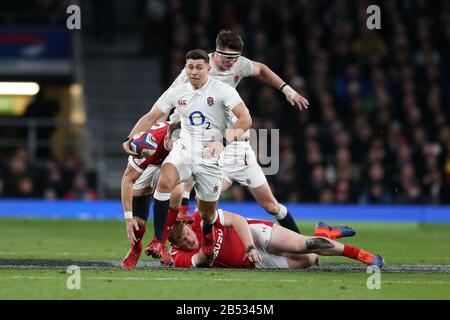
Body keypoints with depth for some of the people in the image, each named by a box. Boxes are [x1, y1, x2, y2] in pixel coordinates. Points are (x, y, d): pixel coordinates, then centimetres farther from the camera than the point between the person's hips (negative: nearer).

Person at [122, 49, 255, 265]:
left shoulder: (222, 91, -8)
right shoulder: (177, 92, 3)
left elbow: (245, 119, -17)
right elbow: (151, 117, 10)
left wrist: (226, 140, -32)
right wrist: (130, 139, -5)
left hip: (211, 158, -2)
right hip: (184, 150, 2)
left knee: (207, 216, 5)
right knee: (165, 181, -30)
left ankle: (208, 248, 40)